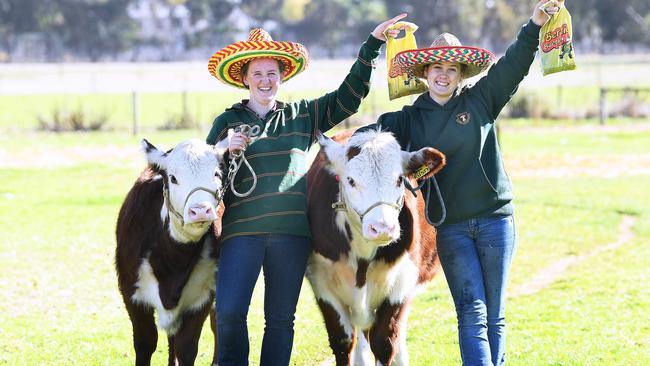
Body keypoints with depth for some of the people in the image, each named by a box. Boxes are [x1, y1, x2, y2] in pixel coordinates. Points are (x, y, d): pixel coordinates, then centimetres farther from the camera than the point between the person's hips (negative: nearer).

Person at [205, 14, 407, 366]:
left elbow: (349, 95, 13)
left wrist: (372, 44, 7)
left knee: (281, 318, 4)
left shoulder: (302, 115, 15)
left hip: (292, 232, 2)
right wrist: (226, 152, -10)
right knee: (229, 313, -14)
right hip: (242, 230, -2)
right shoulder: (226, 122, 11)